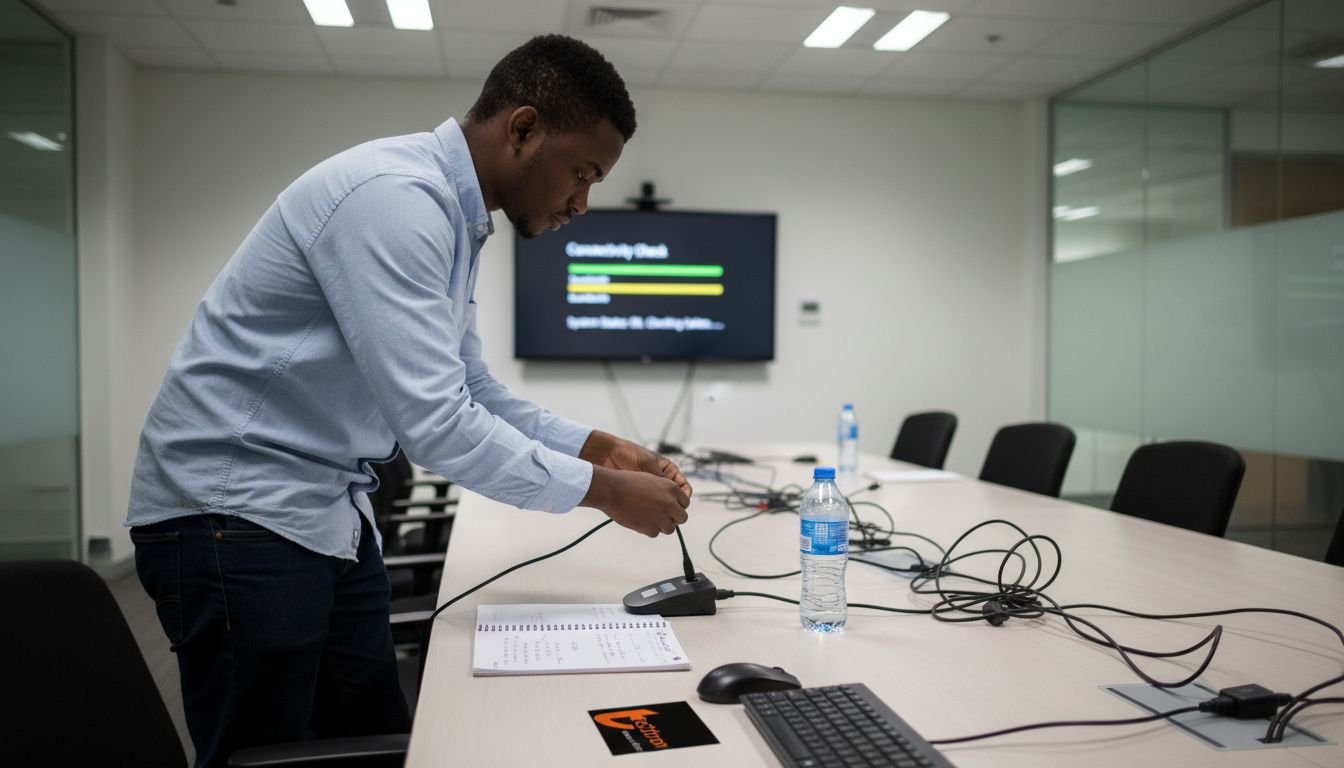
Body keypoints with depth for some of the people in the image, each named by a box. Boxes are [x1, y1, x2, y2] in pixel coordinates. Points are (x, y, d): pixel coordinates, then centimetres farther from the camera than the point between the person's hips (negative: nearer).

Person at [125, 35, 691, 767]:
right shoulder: (393, 198, -23)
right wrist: (601, 490, -18)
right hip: (237, 514, -9)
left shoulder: (454, 219, 8)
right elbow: (433, 424, -28)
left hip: (326, 511, 9)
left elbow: (467, 392, 14)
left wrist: (596, 447, 4)